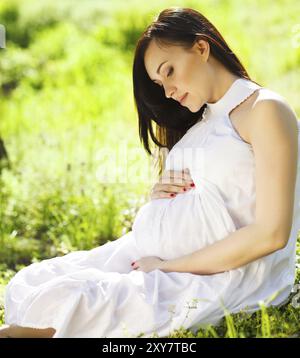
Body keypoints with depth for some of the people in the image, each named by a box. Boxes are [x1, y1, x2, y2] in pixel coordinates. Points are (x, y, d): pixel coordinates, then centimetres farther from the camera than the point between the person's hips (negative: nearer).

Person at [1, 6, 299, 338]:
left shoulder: (265, 110, -7)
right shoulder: (200, 120, 20)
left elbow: (272, 233, -16)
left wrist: (168, 267, -12)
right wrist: (160, 195, 4)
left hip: (225, 274, -9)